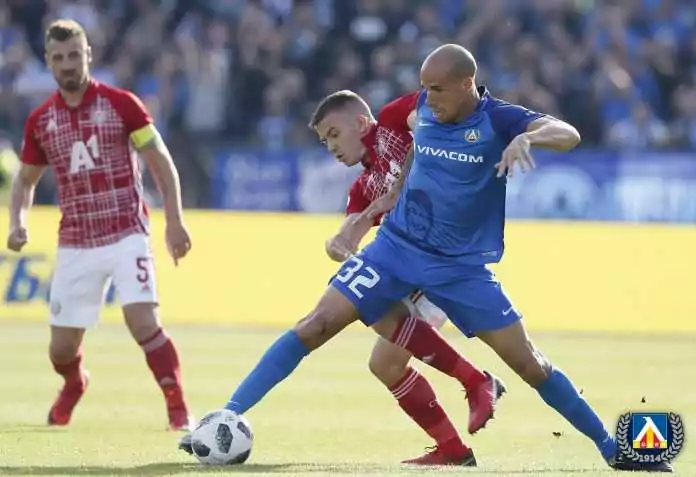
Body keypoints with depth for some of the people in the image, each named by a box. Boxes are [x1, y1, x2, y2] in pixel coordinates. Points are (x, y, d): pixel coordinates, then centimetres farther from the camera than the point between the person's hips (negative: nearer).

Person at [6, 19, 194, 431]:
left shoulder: (121, 104, -5)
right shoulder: (40, 121, 5)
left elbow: (162, 163, -1)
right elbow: (26, 181, 18)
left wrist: (175, 222, -10)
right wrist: (18, 224, -1)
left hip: (126, 236, -3)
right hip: (75, 244, 3)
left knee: (144, 323, -22)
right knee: (62, 349, 6)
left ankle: (179, 409, -10)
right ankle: (75, 386, 41)